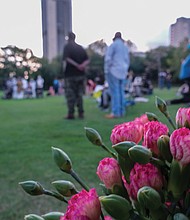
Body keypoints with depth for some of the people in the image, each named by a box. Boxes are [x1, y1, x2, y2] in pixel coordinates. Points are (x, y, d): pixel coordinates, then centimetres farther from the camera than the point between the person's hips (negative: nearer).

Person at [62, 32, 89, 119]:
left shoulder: (67, 47, -4)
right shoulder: (81, 48, 13)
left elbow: (66, 59, -19)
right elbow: (87, 60, 7)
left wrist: (77, 65, -19)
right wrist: (83, 65, -10)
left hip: (70, 75, -5)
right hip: (81, 75, 5)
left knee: (70, 94, 1)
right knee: (79, 94, 11)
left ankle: (71, 113, -1)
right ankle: (81, 113, 11)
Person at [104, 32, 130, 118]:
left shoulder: (113, 45, -6)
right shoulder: (125, 46, 15)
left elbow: (108, 59, -11)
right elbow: (127, 60, 20)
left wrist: (106, 71, -5)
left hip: (114, 71, -7)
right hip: (123, 72, 7)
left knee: (115, 92, -8)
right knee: (121, 91, 8)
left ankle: (115, 112, -10)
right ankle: (122, 111, 9)